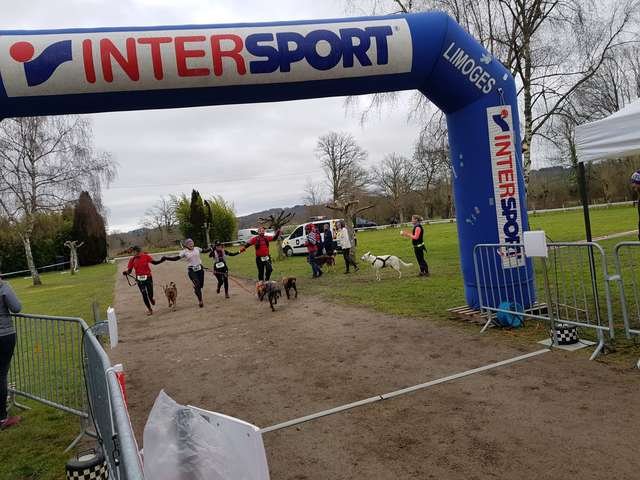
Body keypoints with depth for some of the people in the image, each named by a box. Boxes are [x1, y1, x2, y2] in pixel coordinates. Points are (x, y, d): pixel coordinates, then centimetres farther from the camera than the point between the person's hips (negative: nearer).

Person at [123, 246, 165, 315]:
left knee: (150, 294, 4)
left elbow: (154, 262, -11)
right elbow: (129, 270, -3)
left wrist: (161, 260, -26)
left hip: (148, 278, 0)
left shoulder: (146, 256, -9)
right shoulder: (132, 260, -6)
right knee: (144, 294, 2)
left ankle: (151, 299, 44)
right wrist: (126, 272, -23)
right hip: (139, 279, 1)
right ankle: (149, 309, 20)